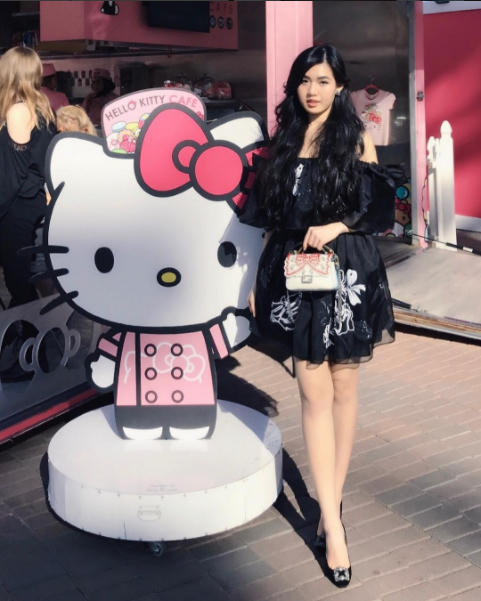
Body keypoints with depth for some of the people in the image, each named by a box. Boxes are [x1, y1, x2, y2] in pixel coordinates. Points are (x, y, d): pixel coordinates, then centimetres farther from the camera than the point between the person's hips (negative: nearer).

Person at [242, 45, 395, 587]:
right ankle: (332, 520, -1)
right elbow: (270, 217, 12)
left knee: (342, 386, 5)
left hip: (347, 273, -1)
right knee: (314, 390, -4)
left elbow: (379, 210, 1)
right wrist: (257, 277, 10)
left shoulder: (356, 141, 3)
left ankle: (331, 504, 18)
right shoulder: (284, 142, 11)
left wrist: (336, 226, -16)